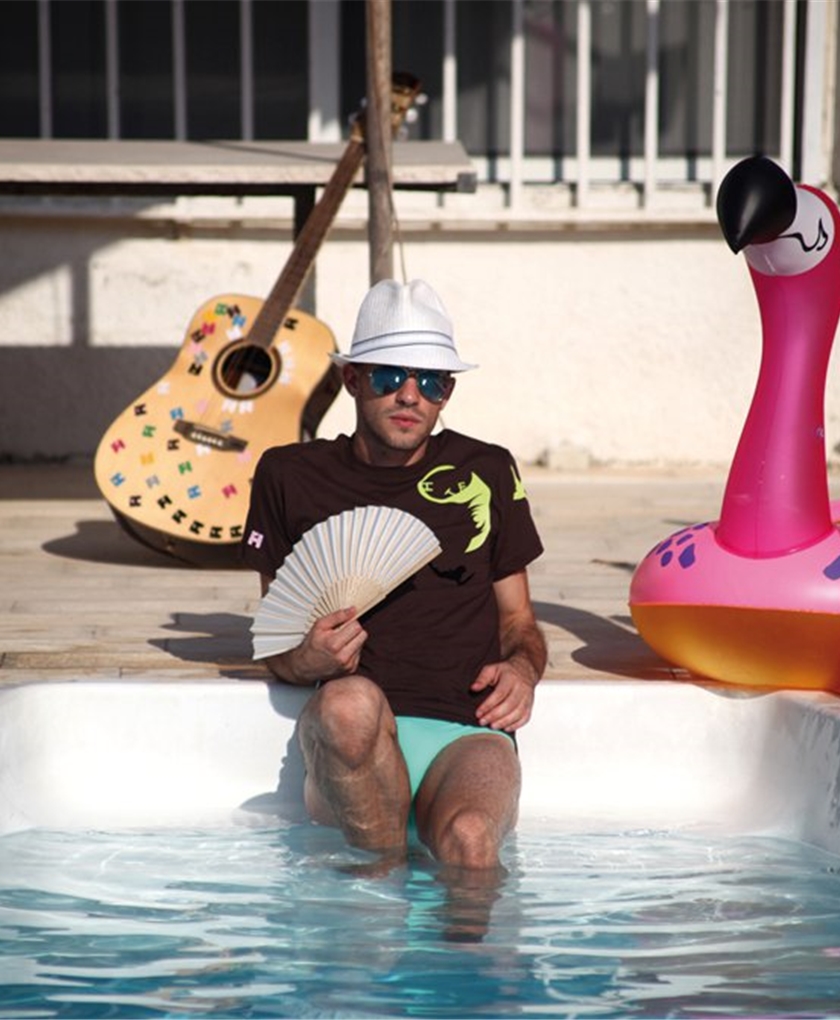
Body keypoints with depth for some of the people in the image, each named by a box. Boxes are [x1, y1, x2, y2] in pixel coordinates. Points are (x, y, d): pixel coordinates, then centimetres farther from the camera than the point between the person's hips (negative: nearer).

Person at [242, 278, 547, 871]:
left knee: (468, 843, -37)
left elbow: (519, 619, 24)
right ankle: (387, 866, -16)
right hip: (352, 735, 2)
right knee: (351, 700, -37)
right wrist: (306, 660, -9)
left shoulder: (486, 472, 17)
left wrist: (522, 668, 0)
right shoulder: (291, 476, 14)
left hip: (467, 732, -1)